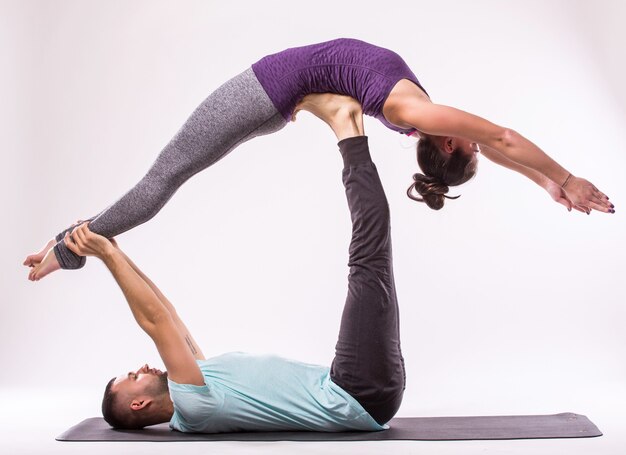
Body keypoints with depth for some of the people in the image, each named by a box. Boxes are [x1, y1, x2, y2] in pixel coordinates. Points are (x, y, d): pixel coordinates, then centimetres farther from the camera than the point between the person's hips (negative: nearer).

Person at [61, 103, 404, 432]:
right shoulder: (191, 405, -11)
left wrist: (114, 252, 18)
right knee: (368, 261, -13)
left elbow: (164, 316, 19)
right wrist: (108, 256, -14)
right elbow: (155, 320, -19)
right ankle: (348, 134, 0)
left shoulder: (193, 389, 16)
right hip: (362, 394, -8)